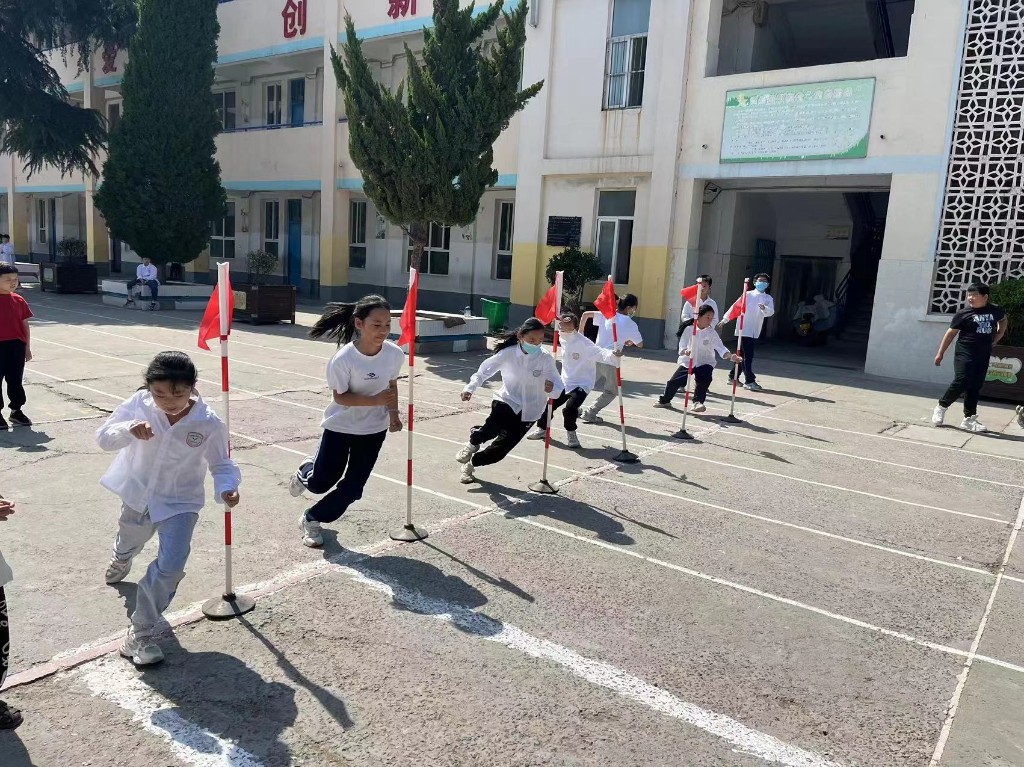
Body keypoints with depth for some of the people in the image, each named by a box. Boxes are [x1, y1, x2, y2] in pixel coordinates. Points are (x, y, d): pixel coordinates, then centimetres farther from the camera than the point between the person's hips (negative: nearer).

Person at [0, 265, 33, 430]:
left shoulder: (19, 300, 7)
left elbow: (25, 325, 11)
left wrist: (27, 347, 9)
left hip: (17, 346, 4)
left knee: (16, 380, 11)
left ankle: (16, 410, 22)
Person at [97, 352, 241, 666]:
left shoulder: (209, 424, -25)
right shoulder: (139, 403, -21)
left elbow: (221, 465, -14)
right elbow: (104, 437, -18)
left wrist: (227, 487, -36)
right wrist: (128, 429, -40)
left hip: (179, 503, -3)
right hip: (137, 494, 3)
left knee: (171, 565, -17)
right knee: (129, 542, 32)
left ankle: (140, 631, 2)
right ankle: (121, 560, 72)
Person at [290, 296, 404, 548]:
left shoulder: (395, 354, -16)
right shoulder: (343, 359, -27)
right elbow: (340, 396, -19)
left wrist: (393, 413, -3)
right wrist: (375, 400, -31)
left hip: (374, 429, 3)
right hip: (340, 426, -3)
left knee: (353, 488, 5)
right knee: (320, 483, 8)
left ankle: (312, 519, 29)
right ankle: (306, 472, 46)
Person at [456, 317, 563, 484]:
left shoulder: (546, 359, -14)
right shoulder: (507, 353, -13)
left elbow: (560, 388, -11)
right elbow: (485, 371, 0)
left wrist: (552, 389, -35)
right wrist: (470, 388, -12)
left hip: (527, 411, 1)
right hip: (506, 401, -1)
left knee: (500, 450, 0)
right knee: (494, 426, -33)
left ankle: (471, 463, 31)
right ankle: (473, 442, 4)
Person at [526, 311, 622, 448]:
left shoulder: (584, 343, -24)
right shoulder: (563, 339, -2)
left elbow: (600, 354, -36)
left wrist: (613, 355, -49)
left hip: (582, 384, -7)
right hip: (565, 382, 7)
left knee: (570, 408, -25)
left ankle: (571, 433, 4)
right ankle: (542, 428, 35)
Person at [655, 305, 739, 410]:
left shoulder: (712, 333, -9)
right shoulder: (689, 329, -9)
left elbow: (720, 348, -18)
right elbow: (682, 346, -9)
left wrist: (731, 356, -36)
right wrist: (685, 351, -34)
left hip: (704, 363, 0)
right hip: (688, 361, 0)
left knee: (704, 380, -28)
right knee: (674, 381, -5)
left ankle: (698, 402, -8)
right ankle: (665, 400, 23)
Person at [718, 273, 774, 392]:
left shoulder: (768, 299, 10)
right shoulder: (748, 295, 2)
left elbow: (770, 312, -7)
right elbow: (736, 307, 3)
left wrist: (764, 308, -30)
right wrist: (725, 320, 2)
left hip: (755, 332, 5)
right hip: (744, 329, -5)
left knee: (743, 355, 13)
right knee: (748, 356, -8)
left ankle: (732, 376, 25)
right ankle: (749, 381, -7)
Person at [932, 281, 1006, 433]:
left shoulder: (995, 311, 5)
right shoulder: (963, 313, -6)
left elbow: (1003, 320, 28)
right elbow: (951, 333, -2)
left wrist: (997, 337, 15)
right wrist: (940, 353, -2)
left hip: (983, 357, 4)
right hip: (964, 354, -4)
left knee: (975, 387, 6)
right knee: (960, 383, -13)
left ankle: (969, 419, 10)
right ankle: (941, 407, 7)